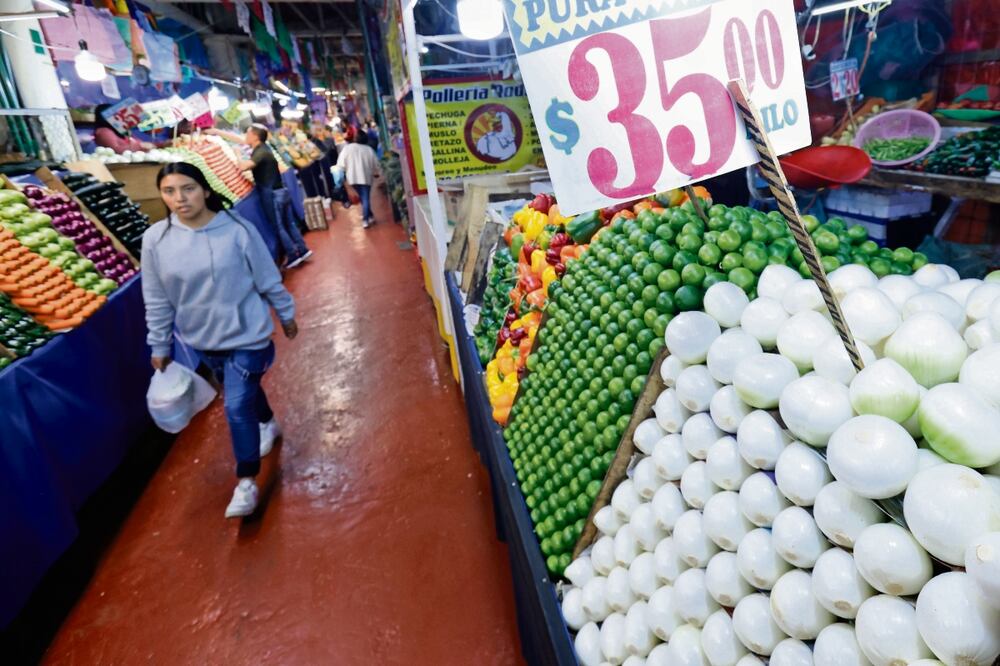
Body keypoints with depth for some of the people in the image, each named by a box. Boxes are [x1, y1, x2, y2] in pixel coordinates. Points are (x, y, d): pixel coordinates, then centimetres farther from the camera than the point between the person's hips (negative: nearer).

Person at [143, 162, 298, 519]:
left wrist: (286, 315, 5)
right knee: (244, 392, 24)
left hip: (246, 335, -4)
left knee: (237, 406, -6)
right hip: (203, 340, 4)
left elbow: (268, 280, -5)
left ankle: (246, 481, 10)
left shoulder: (237, 229, -16)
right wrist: (160, 346, 7)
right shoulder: (155, 239, -8)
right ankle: (267, 424, 54)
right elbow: (156, 300, 1)